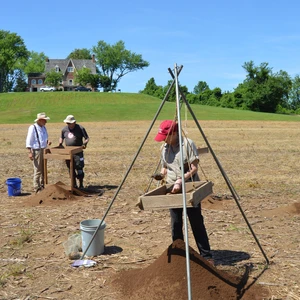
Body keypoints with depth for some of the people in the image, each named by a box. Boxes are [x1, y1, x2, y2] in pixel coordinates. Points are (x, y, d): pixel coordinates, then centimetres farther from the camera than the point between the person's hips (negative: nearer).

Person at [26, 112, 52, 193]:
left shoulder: (44, 128, 12)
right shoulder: (32, 128, -12)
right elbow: (29, 141, -13)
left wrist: (47, 142, 1)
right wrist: (30, 152, -17)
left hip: (44, 150, 8)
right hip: (36, 151, -8)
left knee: (43, 170, 15)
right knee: (37, 170, -5)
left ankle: (42, 185, 27)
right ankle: (37, 188, 2)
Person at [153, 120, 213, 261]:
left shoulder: (188, 144, -11)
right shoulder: (165, 148, 7)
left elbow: (194, 168, -14)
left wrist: (180, 181, -24)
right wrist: (161, 174, -4)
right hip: (173, 190, 5)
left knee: (197, 223, -2)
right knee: (175, 224, 6)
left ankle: (207, 256, 7)